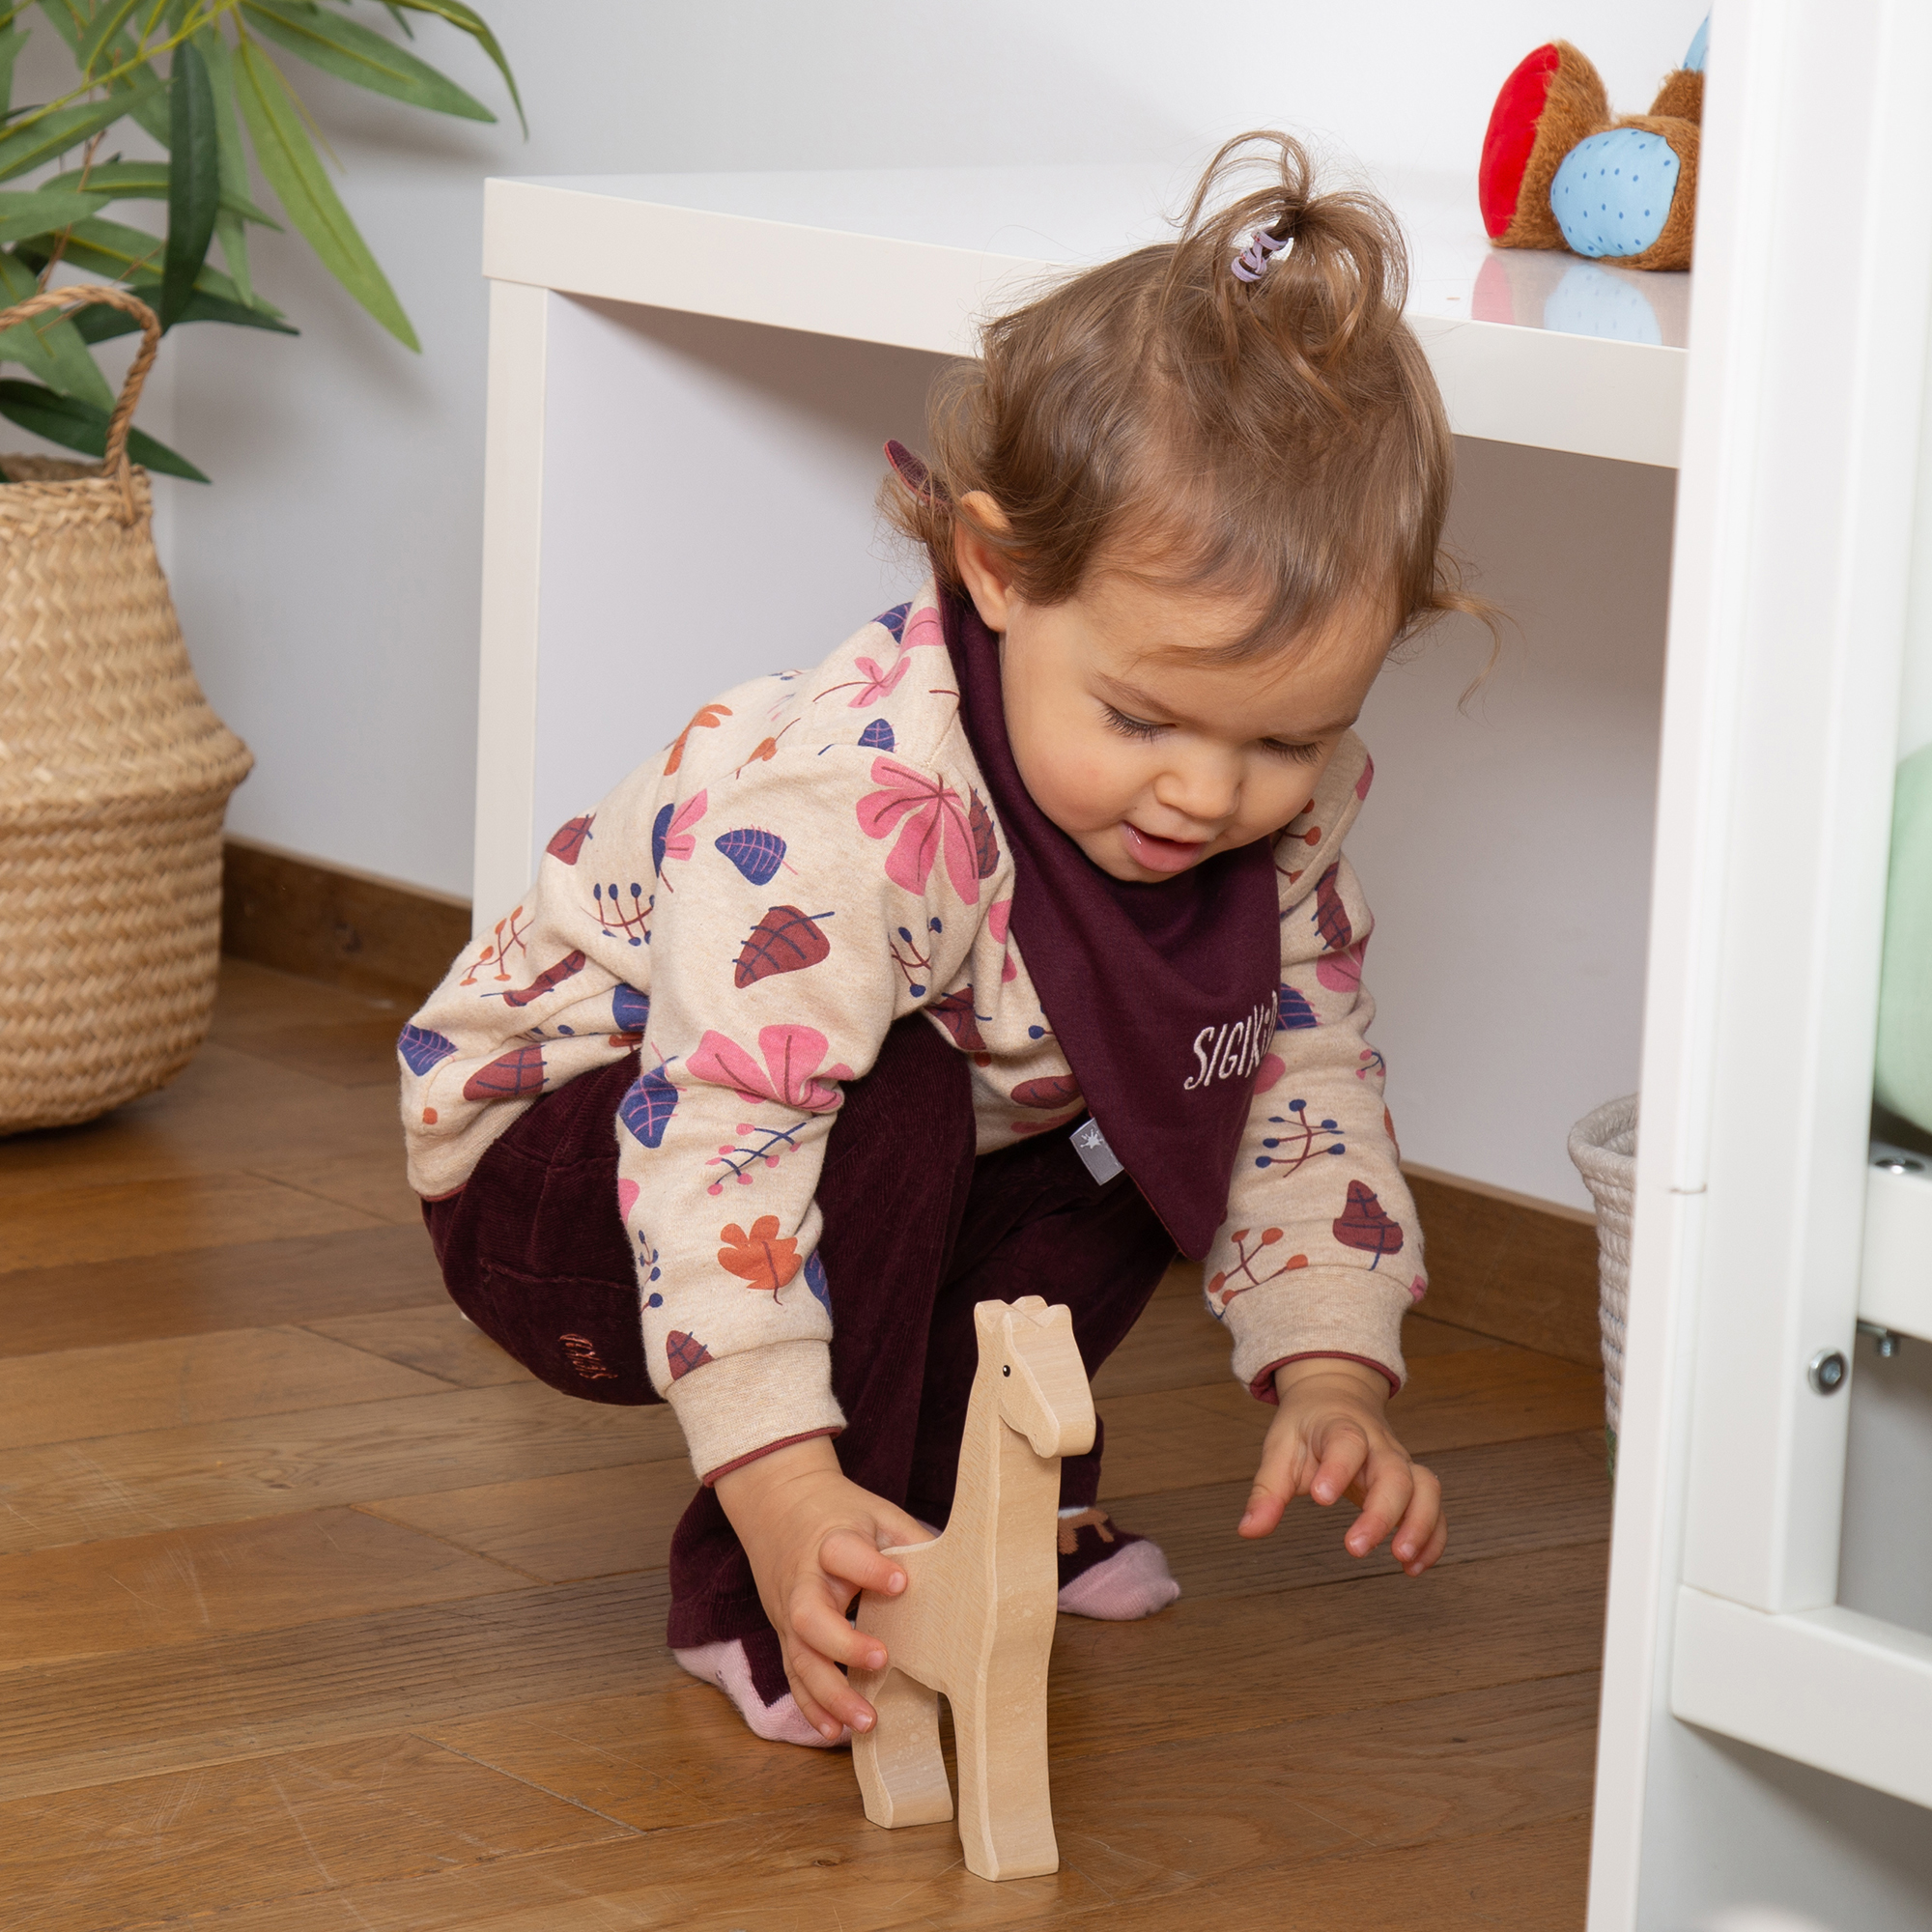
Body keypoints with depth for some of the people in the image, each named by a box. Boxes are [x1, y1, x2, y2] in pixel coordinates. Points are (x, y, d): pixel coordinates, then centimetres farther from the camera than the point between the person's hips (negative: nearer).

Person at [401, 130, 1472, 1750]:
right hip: (552, 1159, -7)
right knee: (892, 1112, -34)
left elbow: (1311, 1082, -6)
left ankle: (995, 1491, 7)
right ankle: (773, 1604, -19)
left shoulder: (1273, 798, -15)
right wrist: (787, 1490, -47)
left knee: (1176, 1081, -8)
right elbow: (719, 1141, -42)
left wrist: (1334, 1381, -18)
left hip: (899, 1177, 7)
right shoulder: (838, 808, -39)